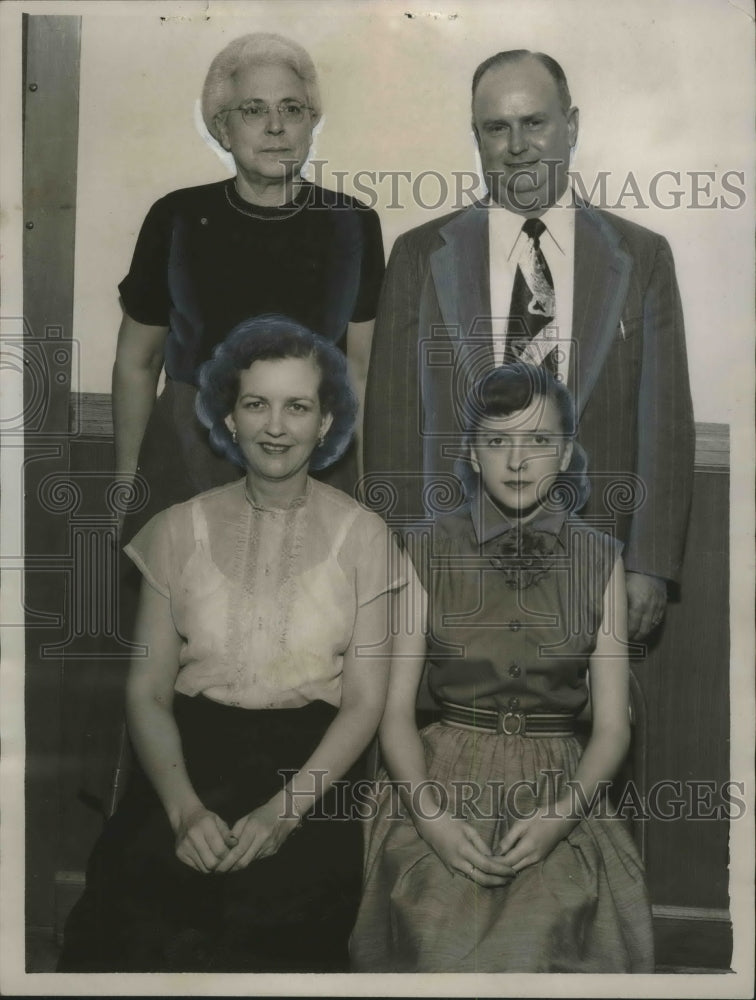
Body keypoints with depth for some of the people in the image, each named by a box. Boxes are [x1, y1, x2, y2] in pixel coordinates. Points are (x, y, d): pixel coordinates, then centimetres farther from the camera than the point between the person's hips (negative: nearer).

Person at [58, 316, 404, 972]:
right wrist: (184, 807, -15)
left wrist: (284, 810, -16)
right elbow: (147, 692, 3)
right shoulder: (180, 530, 7)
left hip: (313, 767, -1)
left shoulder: (360, 536, 4)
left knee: (271, 909, -28)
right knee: (132, 898, -25)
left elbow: (364, 702, 0)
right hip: (193, 754, 1)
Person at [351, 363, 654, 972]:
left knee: (547, 940, -24)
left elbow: (612, 726, 2)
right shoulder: (428, 551, 1)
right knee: (445, 943, -24)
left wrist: (559, 816, -15)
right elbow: (395, 710, 0)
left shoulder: (600, 560, 4)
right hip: (442, 791, 0)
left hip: (561, 802, 1)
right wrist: (431, 815, -16)